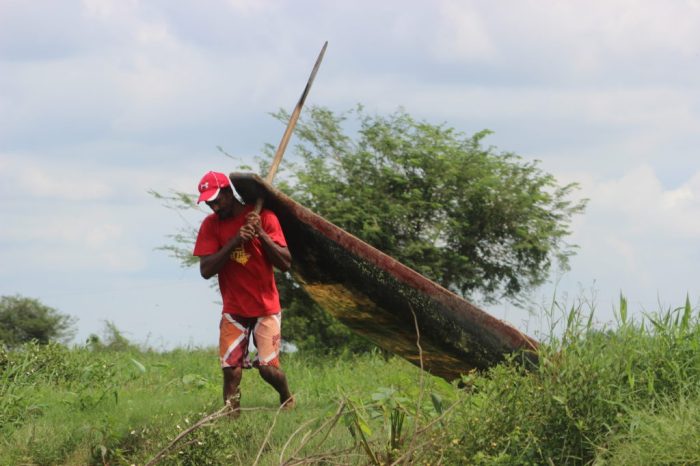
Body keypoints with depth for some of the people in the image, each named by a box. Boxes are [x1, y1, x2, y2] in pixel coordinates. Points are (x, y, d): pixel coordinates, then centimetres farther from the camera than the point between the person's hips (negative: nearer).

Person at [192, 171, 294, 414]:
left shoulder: (264, 217, -6)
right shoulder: (211, 225, -1)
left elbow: (285, 263, -9)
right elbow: (206, 270, -11)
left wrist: (261, 233, -21)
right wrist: (234, 241, -21)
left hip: (265, 307, -2)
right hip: (233, 309, 2)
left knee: (267, 367, -6)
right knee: (231, 370, -7)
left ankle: (287, 400, 22)